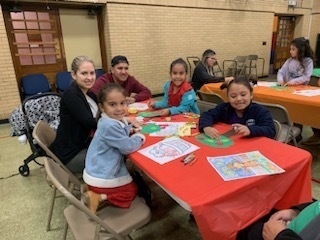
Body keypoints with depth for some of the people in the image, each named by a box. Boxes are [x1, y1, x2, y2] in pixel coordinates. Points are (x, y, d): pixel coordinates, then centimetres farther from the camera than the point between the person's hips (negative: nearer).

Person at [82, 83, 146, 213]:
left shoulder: (115, 120, 0)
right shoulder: (110, 126, -29)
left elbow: (122, 131, 25)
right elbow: (128, 147, -22)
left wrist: (131, 129, 5)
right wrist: (139, 136, -4)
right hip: (102, 177, -9)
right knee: (132, 190, 10)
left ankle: (94, 192, 18)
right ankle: (98, 197, -1)